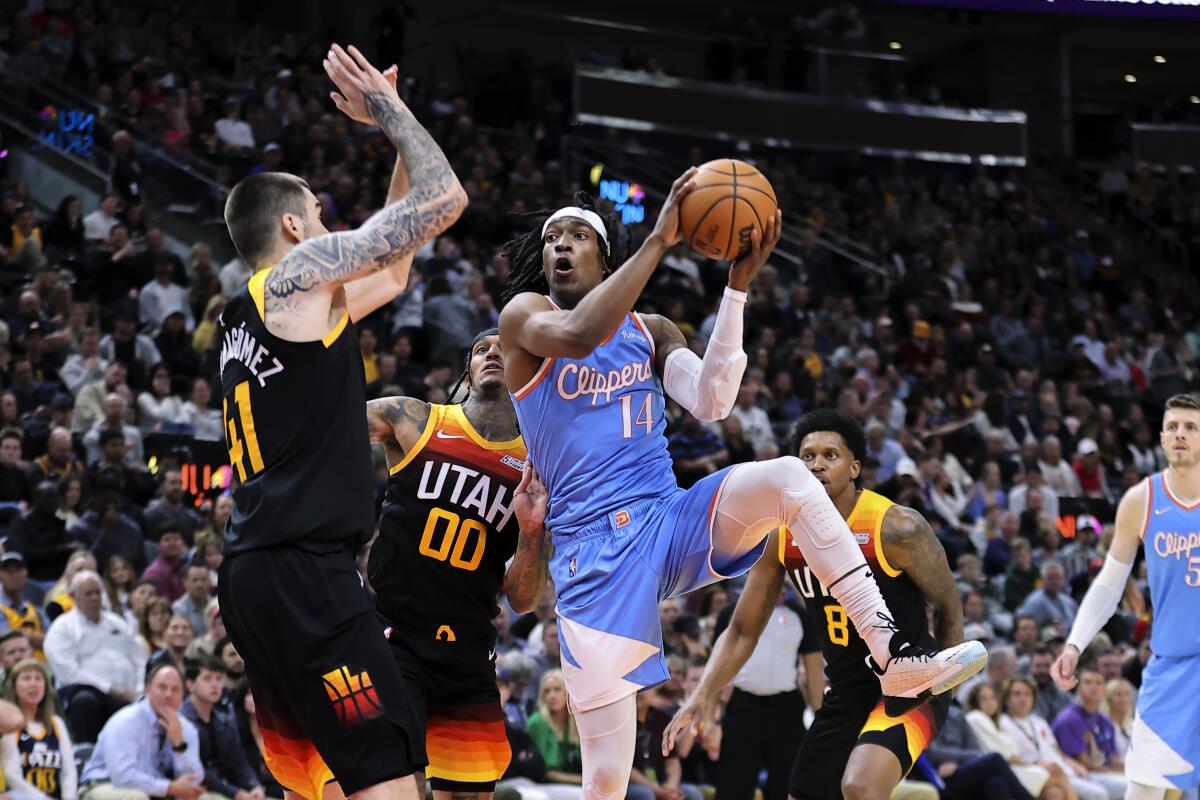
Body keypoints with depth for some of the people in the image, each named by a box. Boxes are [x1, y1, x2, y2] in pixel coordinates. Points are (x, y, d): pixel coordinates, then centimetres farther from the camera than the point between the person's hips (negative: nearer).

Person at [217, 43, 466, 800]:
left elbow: (394, 270, 34)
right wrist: (390, 109, 9)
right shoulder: (301, 272, -3)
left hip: (255, 571, 10)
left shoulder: (243, 316, 23)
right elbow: (444, 198, -6)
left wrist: (395, 136, 31)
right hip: (304, 570, -10)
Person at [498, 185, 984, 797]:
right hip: (593, 551, -4)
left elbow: (711, 403, -4)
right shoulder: (524, 315, 0)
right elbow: (580, 334, -24)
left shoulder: (650, 331, 14)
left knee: (787, 477, -26)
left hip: (673, 522, 4)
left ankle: (896, 660, -27)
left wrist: (738, 286, -10)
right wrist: (657, 241, -25)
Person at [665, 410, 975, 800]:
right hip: (845, 692, 7)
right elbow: (742, 632, 4)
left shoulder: (896, 529, -18)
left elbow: (948, 606, -3)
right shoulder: (781, 535, -3)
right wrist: (703, 695, -9)